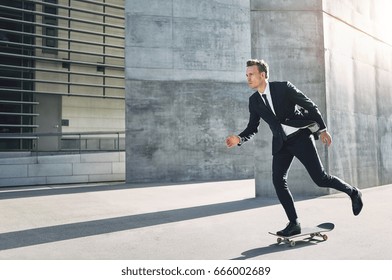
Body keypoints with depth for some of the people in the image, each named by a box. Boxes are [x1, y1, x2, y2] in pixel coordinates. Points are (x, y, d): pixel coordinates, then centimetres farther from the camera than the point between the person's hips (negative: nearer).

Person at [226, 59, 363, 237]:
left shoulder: (284, 87, -9)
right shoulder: (254, 101, 4)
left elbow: (310, 106, -4)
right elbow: (252, 128, 8)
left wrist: (322, 129, -5)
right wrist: (239, 139, -11)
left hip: (301, 137, -4)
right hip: (281, 143, 5)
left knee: (320, 178, -5)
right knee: (278, 181, -9)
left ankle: (352, 192, 23)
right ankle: (294, 223, 2)